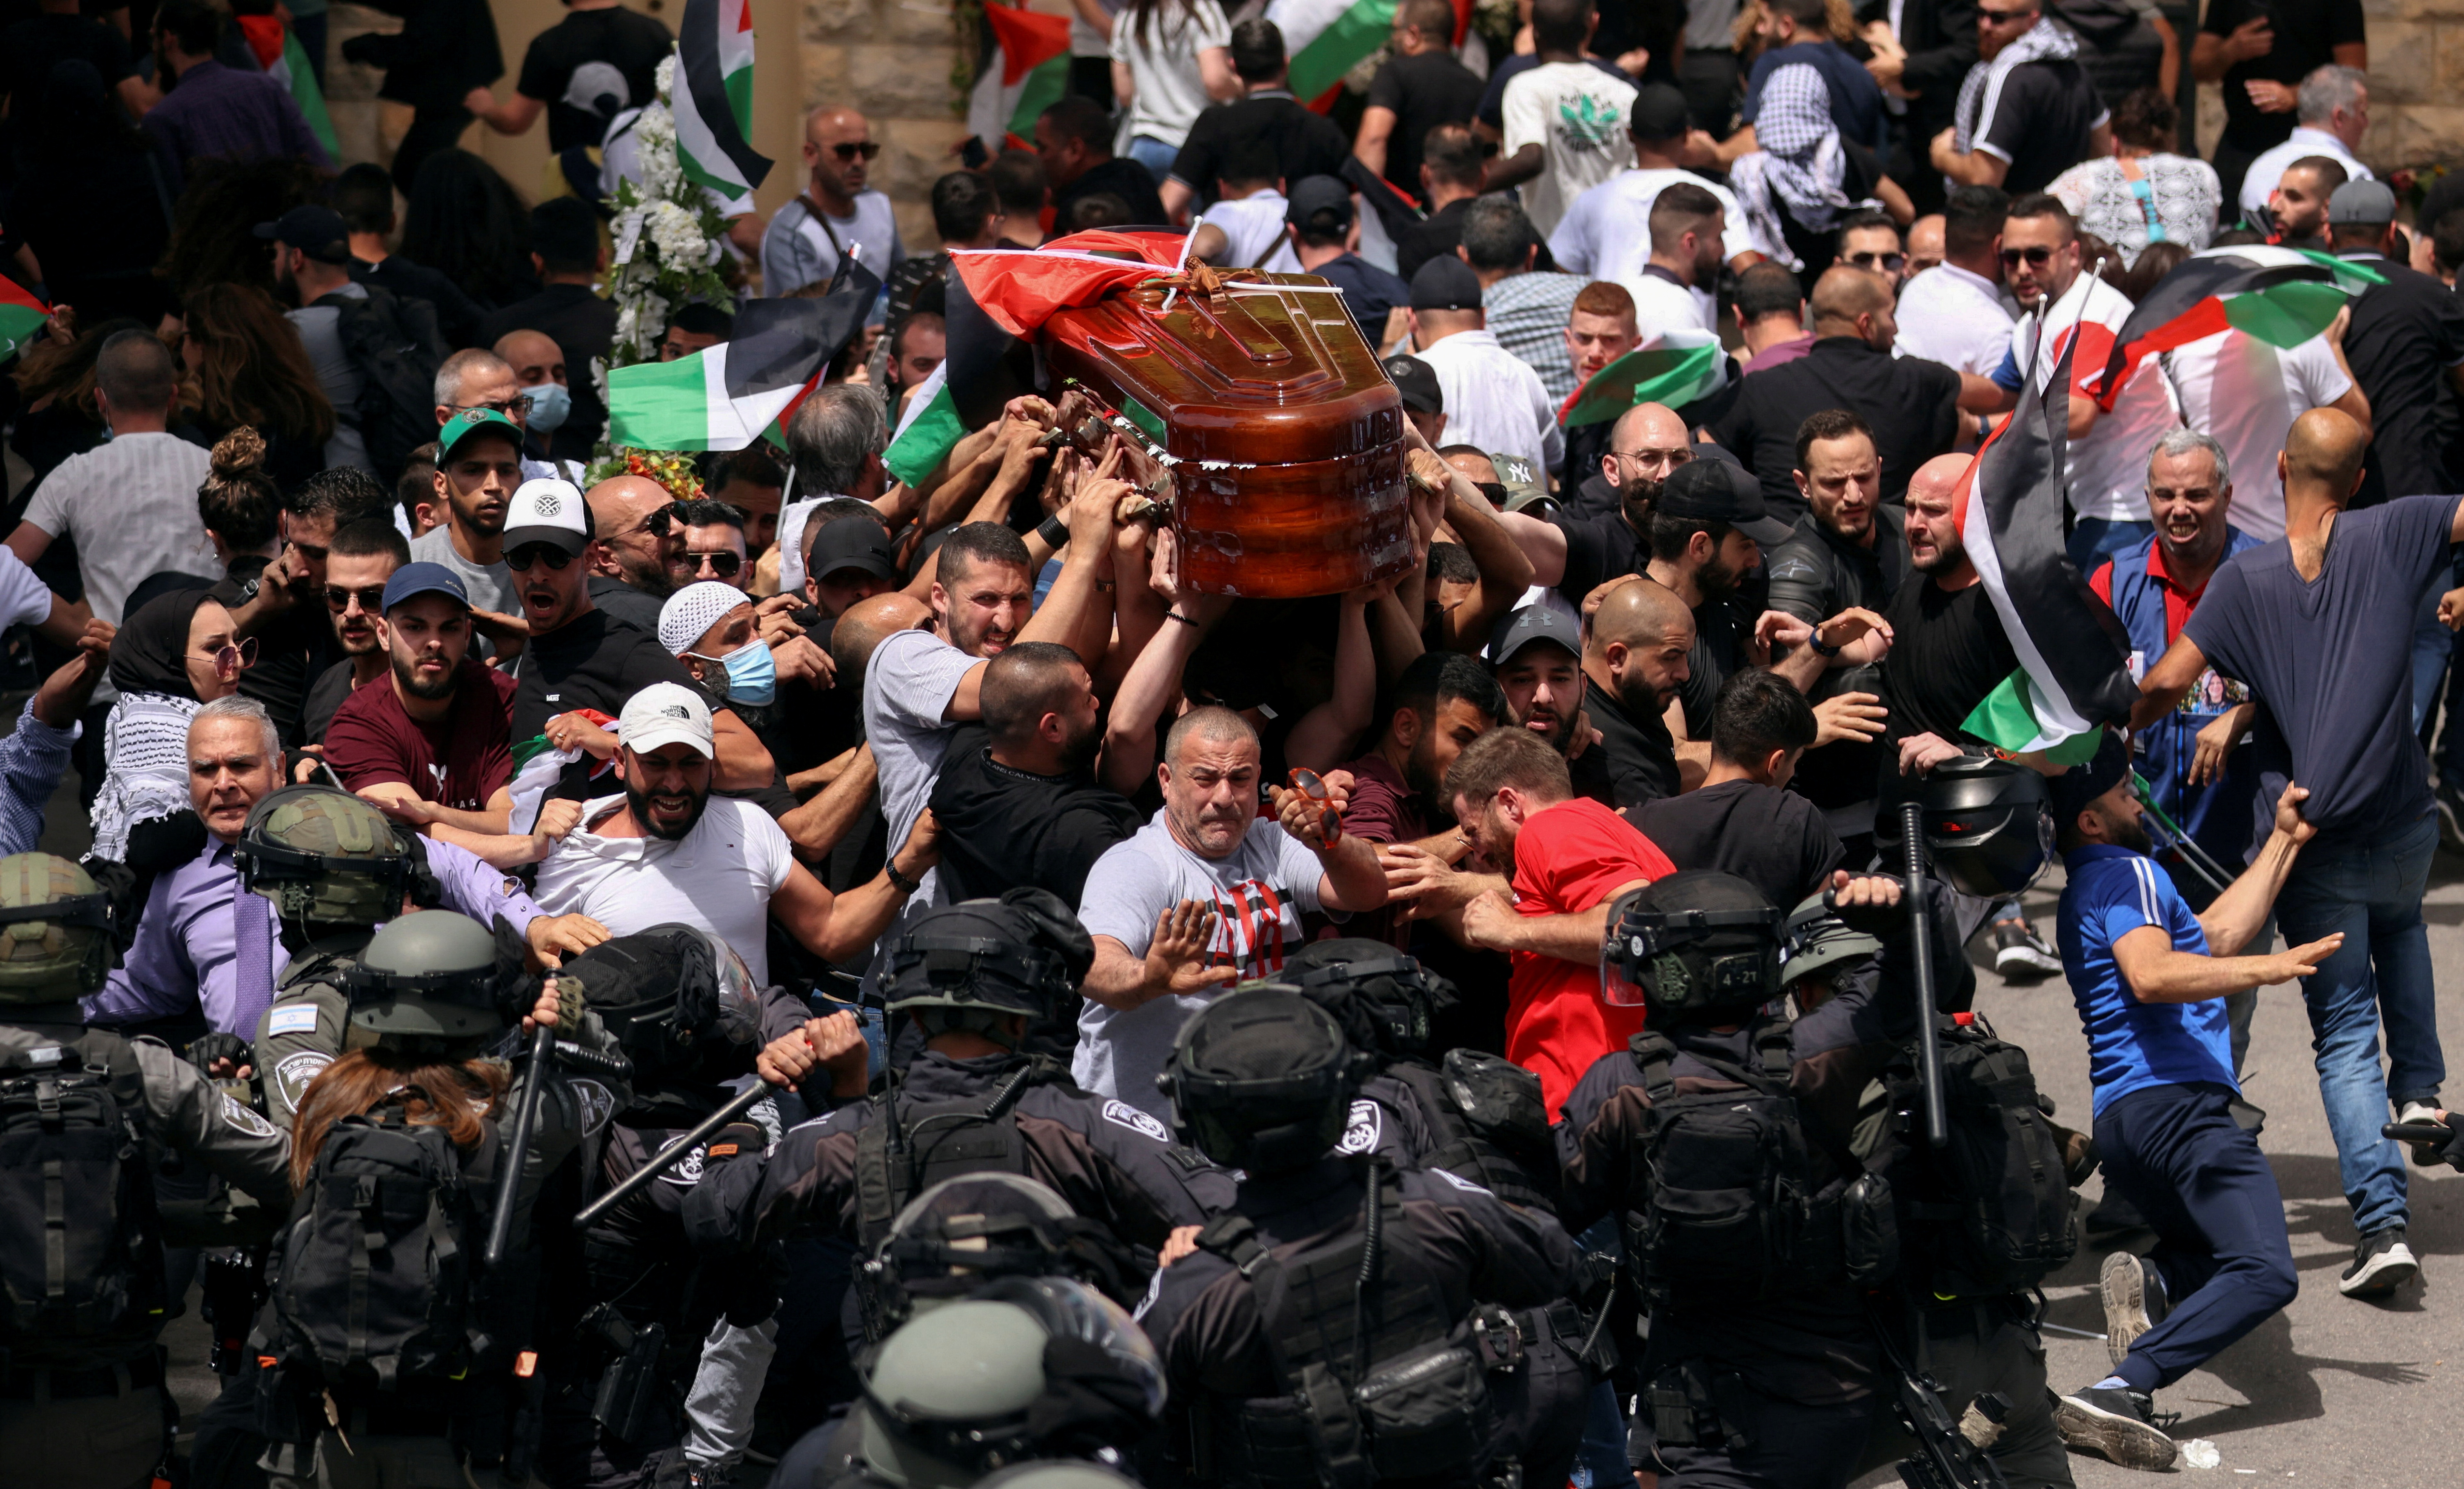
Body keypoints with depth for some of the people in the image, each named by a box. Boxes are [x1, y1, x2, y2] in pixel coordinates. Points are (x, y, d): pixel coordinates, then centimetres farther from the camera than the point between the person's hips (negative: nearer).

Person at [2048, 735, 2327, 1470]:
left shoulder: (2084, 889, 26)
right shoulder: (2126, 872, -3)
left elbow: (2213, 937, 32)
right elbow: (2150, 974, -23)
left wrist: (2284, 842, 33)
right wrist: (2270, 969, -24)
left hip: (2119, 1123, 10)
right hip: (2172, 1101, -10)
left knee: (2219, 1258, 29)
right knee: (2265, 1273, -22)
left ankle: (2151, 1279, -4)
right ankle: (2122, 1393, -38)